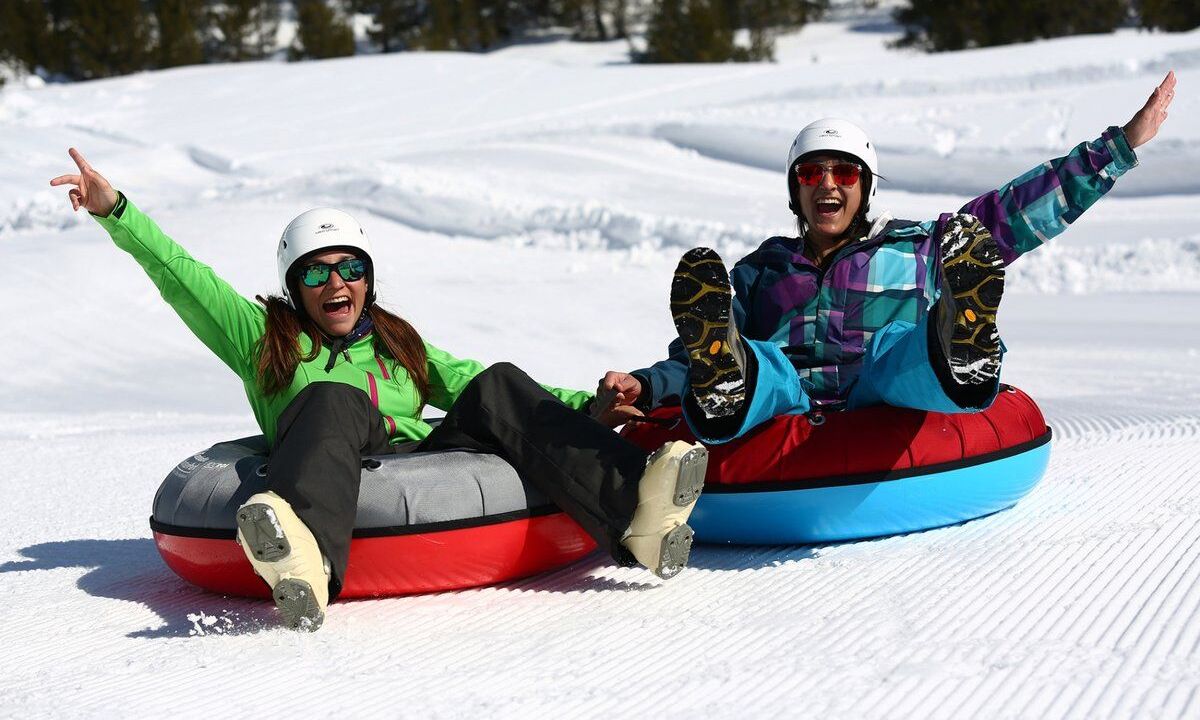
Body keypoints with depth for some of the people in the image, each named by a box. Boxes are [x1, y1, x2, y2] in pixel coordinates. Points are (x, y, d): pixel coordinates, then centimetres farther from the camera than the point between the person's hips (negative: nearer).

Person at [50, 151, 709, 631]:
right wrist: (115, 211, 5)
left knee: (501, 388, -19)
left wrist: (586, 405, 11)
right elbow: (182, 277, 17)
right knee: (335, 399, -32)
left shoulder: (400, 346, 34)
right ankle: (304, 560, -66)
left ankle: (637, 516, -46)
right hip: (337, 466, -3)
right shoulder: (264, 338, 27)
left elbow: (475, 386, 24)